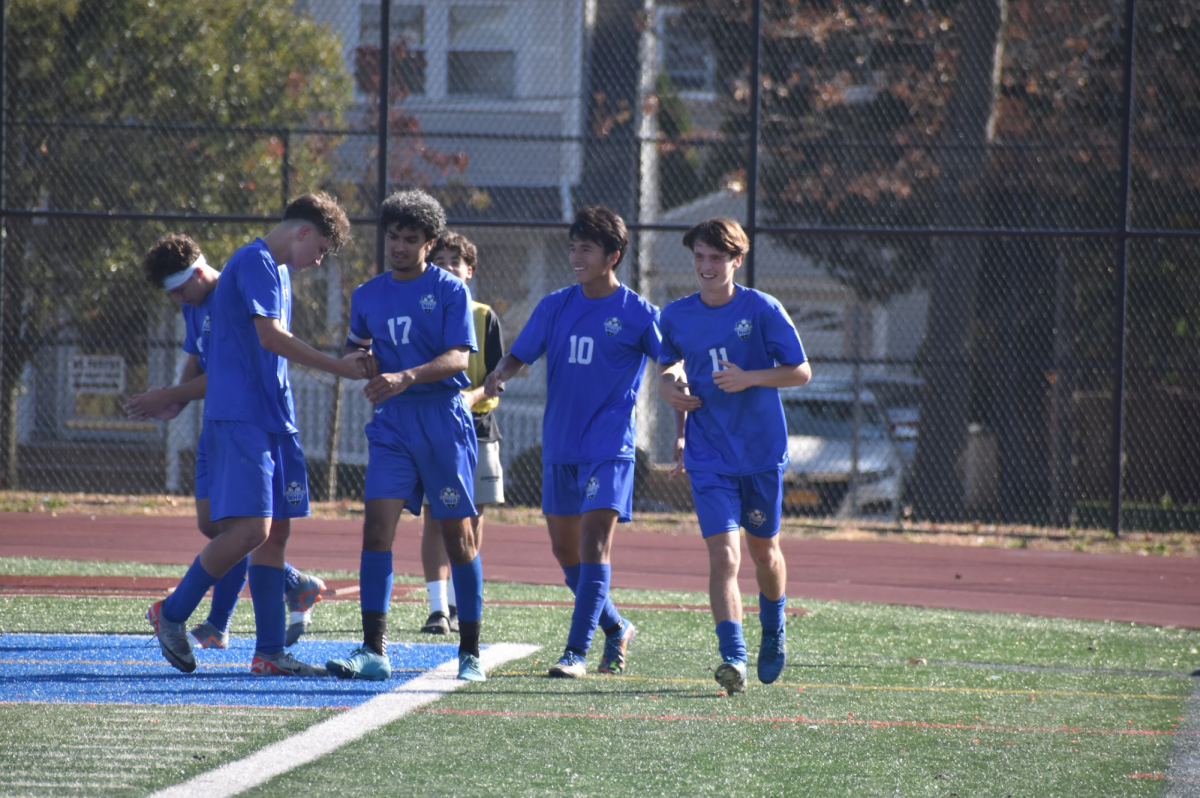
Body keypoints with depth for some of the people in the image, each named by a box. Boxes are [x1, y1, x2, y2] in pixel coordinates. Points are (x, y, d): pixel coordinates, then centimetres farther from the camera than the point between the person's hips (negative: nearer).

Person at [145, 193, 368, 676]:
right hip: (239, 419, -10)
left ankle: (269, 653, 5)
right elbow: (270, 336, -18)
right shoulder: (255, 262, -9)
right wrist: (337, 367, -16)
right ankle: (172, 613, 0)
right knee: (249, 528, -16)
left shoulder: (277, 271, 22)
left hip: (273, 419, 10)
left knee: (276, 531, 5)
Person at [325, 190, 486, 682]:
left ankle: (470, 653, 11)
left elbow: (458, 358, -12)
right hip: (391, 424, 4)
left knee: (458, 535, 1)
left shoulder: (450, 291, -2)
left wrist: (406, 377, -27)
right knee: (377, 526, -11)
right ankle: (373, 650, -14)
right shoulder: (368, 296, 12)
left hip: (444, 422, -3)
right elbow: (355, 349, 26)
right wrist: (358, 358, 1)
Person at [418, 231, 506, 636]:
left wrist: (474, 395, -17)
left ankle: (458, 603, 11)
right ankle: (437, 606, -7)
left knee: (472, 517, 2)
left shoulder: (484, 318, 7)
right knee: (435, 516, -6)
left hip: (476, 425, 1)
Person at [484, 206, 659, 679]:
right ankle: (616, 628, 31)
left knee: (594, 541, -16)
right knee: (565, 548, 11)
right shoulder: (555, 307, 7)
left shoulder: (638, 314, -5)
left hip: (609, 449, -6)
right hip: (559, 446, 6)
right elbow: (520, 355, 10)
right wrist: (500, 375, -12)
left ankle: (577, 651, -17)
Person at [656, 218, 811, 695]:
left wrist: (749, 378, -21)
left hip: (762, 453, -1)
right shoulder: (677, 317, 1)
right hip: (709, 457, 1)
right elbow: (669, 365, 20)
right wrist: (669, 385, -3)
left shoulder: (762, 310, -9)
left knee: (764, 550, 15)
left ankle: (773, 633, 43)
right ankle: (733, 657, -21)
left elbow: (800, 371, -7)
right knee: (723, 555, -14)